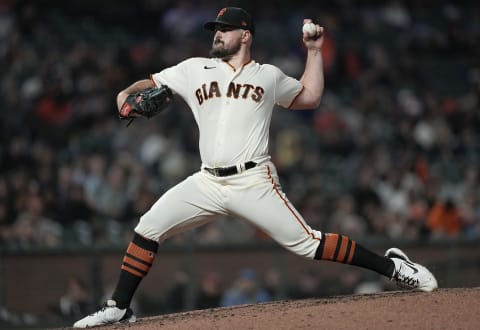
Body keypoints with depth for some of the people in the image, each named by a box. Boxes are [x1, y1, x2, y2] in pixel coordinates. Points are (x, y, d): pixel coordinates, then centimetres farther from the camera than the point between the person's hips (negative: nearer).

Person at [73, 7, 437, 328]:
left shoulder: (269, 75, 11)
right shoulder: (196, 70, 13)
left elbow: (310, 97, 23)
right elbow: (150, 84, 13)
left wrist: (314, 51, 17)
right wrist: (128, 93, -10)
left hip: (254, 183, -3)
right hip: (207, 183, 3)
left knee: (307, 243, -10)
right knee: (148, 228, -9)